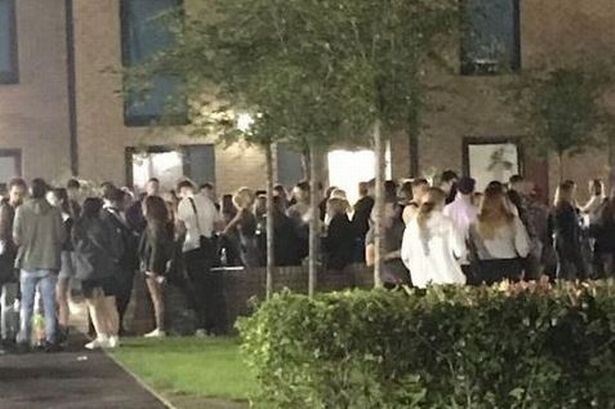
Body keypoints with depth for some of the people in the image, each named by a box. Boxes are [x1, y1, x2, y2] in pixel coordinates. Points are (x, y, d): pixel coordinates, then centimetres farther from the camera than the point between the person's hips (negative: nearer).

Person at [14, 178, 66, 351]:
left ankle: (24, 338, 8)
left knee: (26, 303, 10)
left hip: (28, 262, 0)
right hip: (49, 263, 0)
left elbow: (17, 237, -7)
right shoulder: (54, 212, -6)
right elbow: (62, 237, -5)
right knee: (49, 304, 6)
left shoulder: (22, 210, -6)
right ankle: (50, 338, 2)